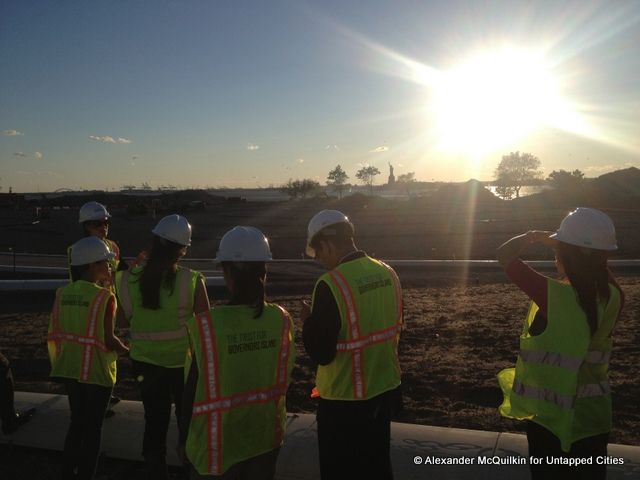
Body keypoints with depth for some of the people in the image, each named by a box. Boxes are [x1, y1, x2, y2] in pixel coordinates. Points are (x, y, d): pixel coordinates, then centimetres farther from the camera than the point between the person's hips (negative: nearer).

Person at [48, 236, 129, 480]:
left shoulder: (62, 293, 1)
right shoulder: (105, 297, -18)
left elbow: (56, 333, 4)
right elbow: (108, 339, -18)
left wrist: (64, 356, 18)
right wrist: (126, 350, -1)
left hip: (70, 368, 6)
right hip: (96, 370, -6)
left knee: (77, 422, 23)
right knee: (93, 427, 10)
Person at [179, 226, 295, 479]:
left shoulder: (207, 326, -21)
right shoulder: (281, 320, -10)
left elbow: (194, 389, -13)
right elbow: (283, 379, 1)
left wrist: (184, 438, 2)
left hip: (219, 443, -3)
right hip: (266, 437, 3)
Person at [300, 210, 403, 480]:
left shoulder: (331, 284, -24)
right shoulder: (388, 273, -2)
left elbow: (320, 353, -21)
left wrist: (308, 321, -3)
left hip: (345, 400, -7)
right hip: (386, 389, 7)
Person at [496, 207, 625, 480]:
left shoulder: (552, 296, -26)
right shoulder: (613, 297, -10)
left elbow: (505, 255, -15)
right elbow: (601, 271, 16)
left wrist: (535, 236, -1)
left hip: (550, 416, -5)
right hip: (594, 415, 5)